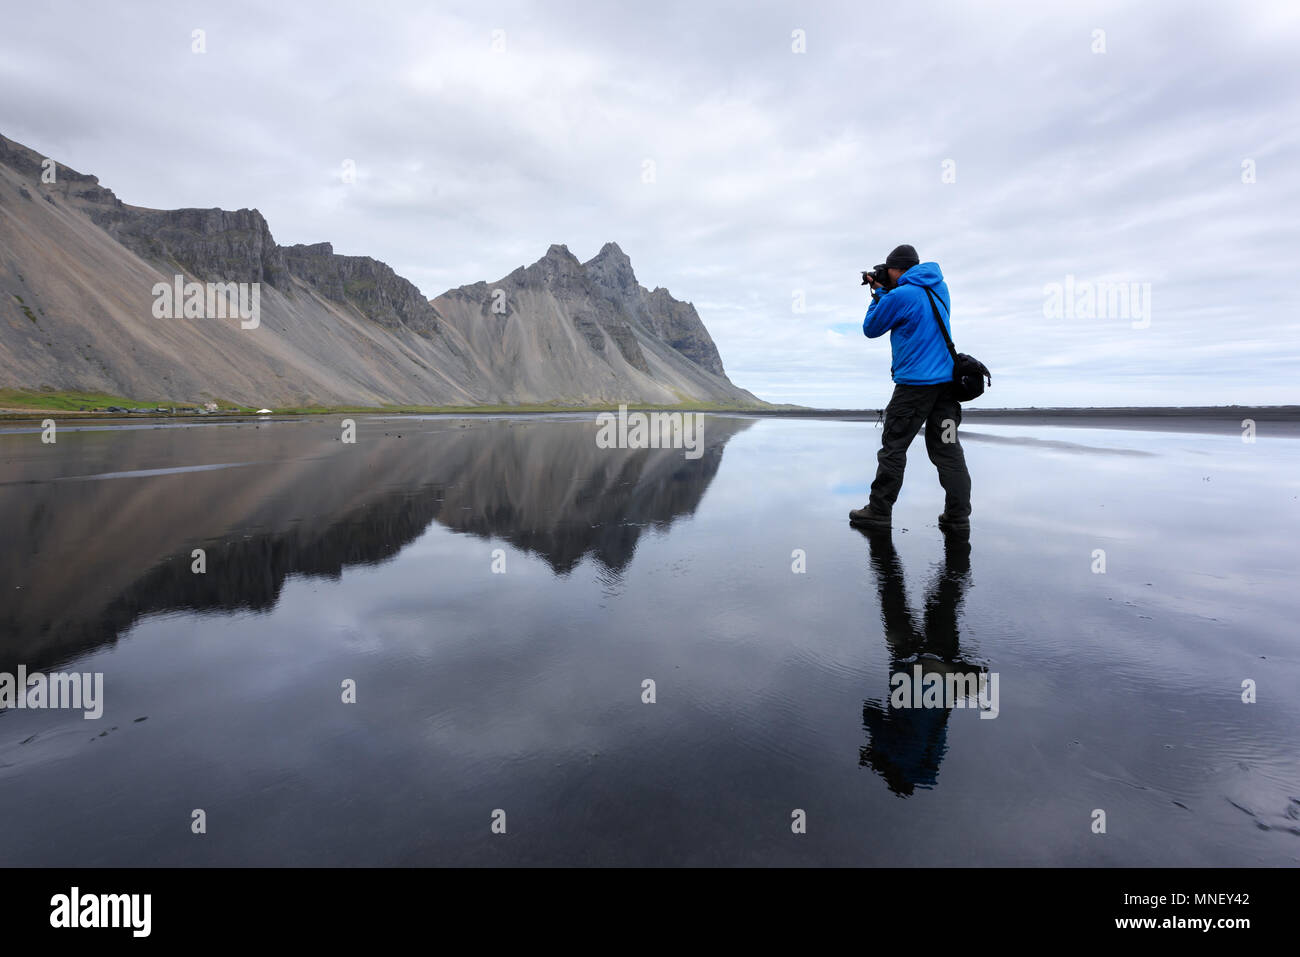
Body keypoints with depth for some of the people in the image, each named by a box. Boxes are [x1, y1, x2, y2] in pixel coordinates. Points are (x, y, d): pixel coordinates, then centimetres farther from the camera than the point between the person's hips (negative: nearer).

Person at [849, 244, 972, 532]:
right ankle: (958, 516, 5)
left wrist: (877, 295, 14)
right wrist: (881, 291, 21)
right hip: (946, 379, 7)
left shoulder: (900, 295, -10)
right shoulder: (940, 288, 14)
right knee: (947, 448, 6)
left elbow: (870, 329, 1)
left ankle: (879, 511, 6)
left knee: (893, 446, 1)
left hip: (915, 383, -7)